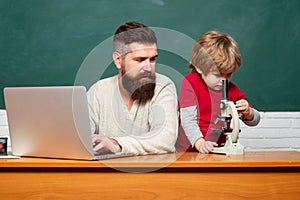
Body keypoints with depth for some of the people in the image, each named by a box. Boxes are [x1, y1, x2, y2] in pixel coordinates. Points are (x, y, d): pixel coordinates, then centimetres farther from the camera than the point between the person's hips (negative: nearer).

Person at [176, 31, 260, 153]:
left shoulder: (231, 89, 9)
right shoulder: (190, 83, -3)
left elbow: (255, 121, 12)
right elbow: (188, 119, -13)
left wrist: (247, 112, -11)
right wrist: (200, 143, -27)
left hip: (219, 152, 4)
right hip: (189, 151, -4)